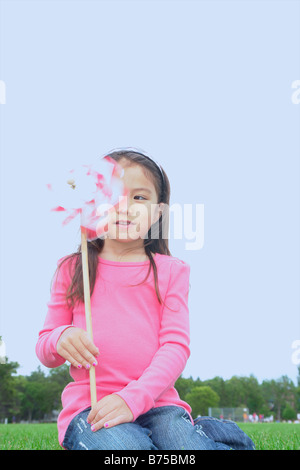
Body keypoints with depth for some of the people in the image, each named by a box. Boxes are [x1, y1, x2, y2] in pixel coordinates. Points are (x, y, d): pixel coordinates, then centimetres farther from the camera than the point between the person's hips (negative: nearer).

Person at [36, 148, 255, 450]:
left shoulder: (171, 270, 10)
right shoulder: (72, 269, 11)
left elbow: (176, 345, -1)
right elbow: (45, 351, 13)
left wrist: (133, 398, -18)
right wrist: (59, 339, -13)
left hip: (155, 403, 1)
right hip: (89, 407, -1)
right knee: (124, 446, -34)